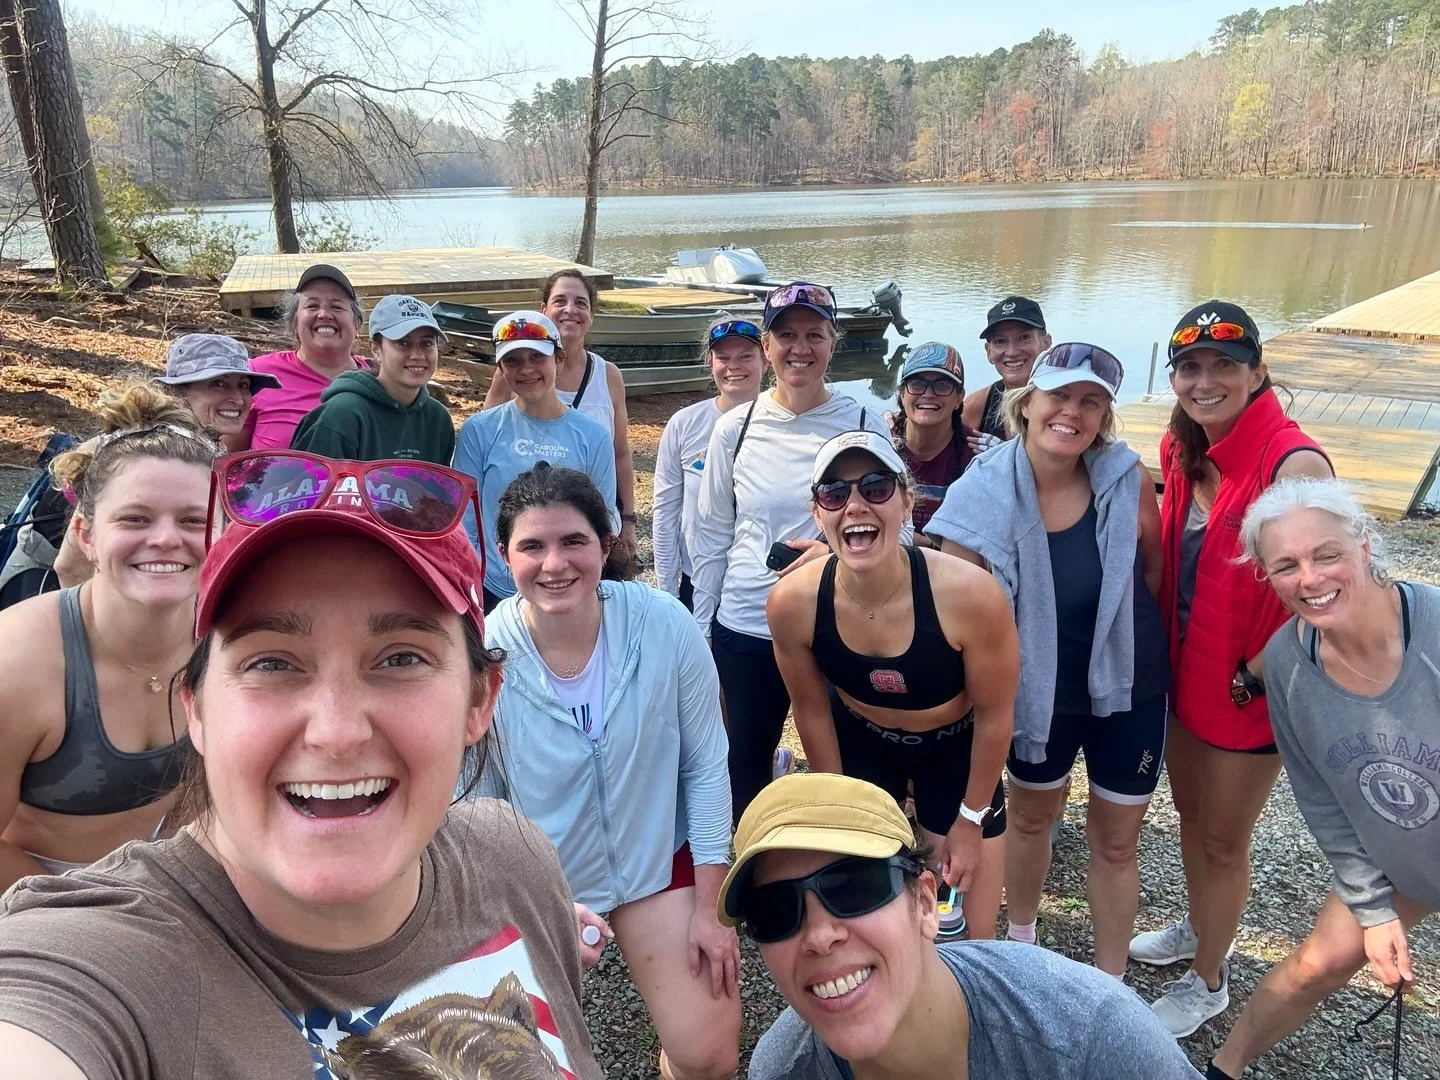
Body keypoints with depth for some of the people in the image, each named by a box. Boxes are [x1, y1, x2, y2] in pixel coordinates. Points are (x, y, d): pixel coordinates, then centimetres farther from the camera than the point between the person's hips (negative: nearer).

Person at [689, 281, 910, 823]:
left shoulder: (864, 424, -4)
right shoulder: (734, 427, 0)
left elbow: (898, 530, -1)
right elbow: (711, 538, 7)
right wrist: (700, 628, 8)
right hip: (745, 629, 2)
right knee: (746, 763, 14)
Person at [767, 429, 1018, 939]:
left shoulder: (970, 594, -34)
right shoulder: (792, 602, -27)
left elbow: (994, 717, -17)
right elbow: (812, 710, -8)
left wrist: (970, 819, -6)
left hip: (957, 751, -1)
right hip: (859, 745, 2)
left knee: (971, 936, 8)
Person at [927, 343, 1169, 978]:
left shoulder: (1127, 480, -17)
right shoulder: (983, 497, -20)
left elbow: (1154, 564, 0)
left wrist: (1127, 635, 3)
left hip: (1128, 687, 0)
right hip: (1039, 689, 0)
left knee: (1115, 842, 15)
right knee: (1031, 817, 24)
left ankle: (1110, 986, 38)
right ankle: (1020, 940, 51)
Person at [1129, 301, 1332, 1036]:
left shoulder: (1295, 464, -25)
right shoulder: (1187, 454, -1)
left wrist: (1256, 673, -16)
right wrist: (1166, 654, 7)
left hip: (1249, 689, -7)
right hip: (1185, 671, 7)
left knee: (1224, 839, 12)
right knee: (1191, 812, 25)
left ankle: (1208, 982, 36)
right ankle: (1199, 929, 51)